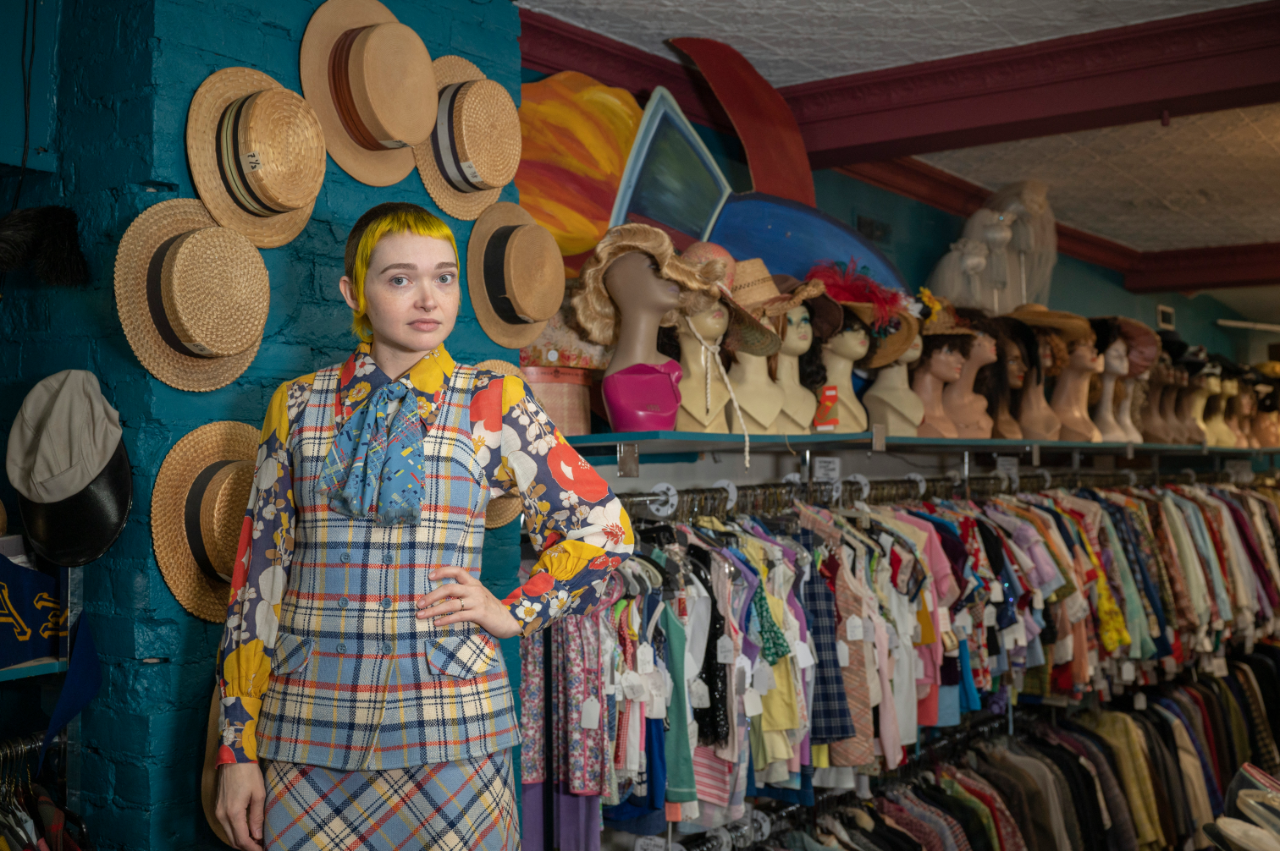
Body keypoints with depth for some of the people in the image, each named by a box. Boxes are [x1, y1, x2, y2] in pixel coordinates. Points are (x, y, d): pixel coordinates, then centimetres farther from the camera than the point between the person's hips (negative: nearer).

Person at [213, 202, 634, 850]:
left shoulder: (493, 403, 1)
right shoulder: (298, 405, 5)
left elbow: (605, 527, 7)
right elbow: (258, 572, 5)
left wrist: (515, 614, -2)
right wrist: (238, 749, 3)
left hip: (449, 722, -1)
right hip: (308, 726, 2)